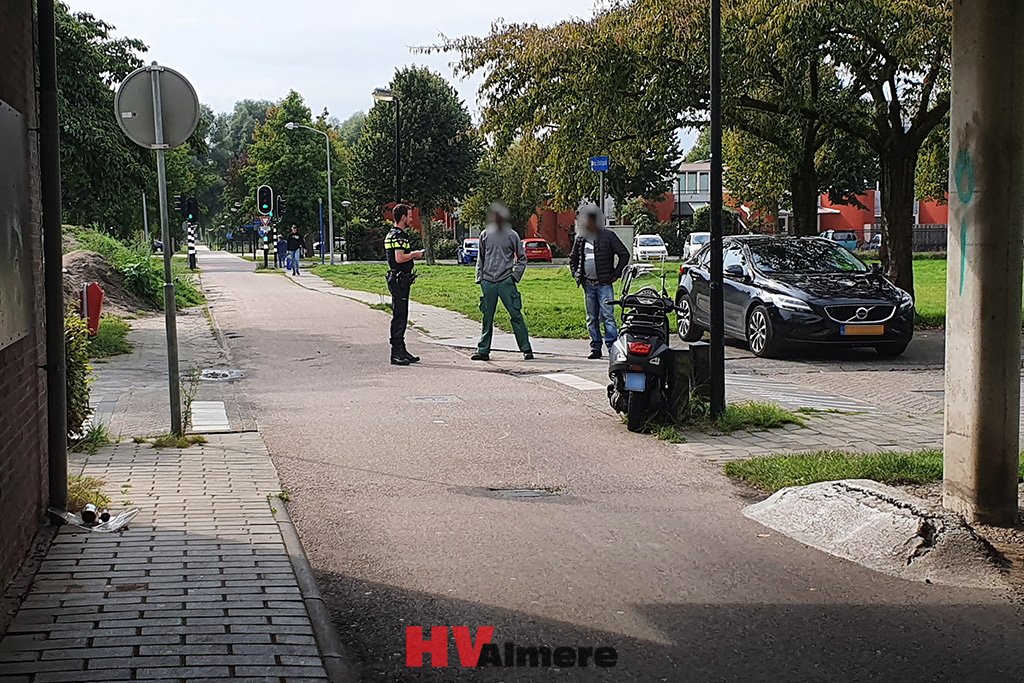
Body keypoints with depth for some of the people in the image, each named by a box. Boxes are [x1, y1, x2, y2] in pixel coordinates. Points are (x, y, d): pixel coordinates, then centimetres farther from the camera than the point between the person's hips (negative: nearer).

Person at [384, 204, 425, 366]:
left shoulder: (392, 234, 18)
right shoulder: (399, 235, -15)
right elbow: (399, 258, -25)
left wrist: (412, 255, 16)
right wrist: (414, 254, -10)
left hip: (398, 280, 11)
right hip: (399, 279, -11)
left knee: (401, 316, 14)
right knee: (399, 317, -8)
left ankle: (401, 351, 20)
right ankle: (396, 353, -6)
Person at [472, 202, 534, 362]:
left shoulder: (512, 235, 4)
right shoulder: (485, 235, 10)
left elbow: (522, 258, 9)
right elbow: (480, 259, 17)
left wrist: (515, 275, -3)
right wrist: (480, 277, 9)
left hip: (506, 281, -2)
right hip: (488, 281, 2)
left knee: (515, 314, -4)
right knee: (487, 317, 6)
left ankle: (526, 349, 0)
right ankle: (483, 350, 12)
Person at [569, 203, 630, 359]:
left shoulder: (608, 236, -3)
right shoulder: (580, 239, 12)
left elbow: (624, 254, -1)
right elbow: (573, 258, 28)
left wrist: (615, 274, -5)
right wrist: (576, 274, 14)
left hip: (604, 284, -5)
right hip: (588, 285, 5)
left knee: (607, 315, -11)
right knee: (592, 318, 8)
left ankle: (613, 346, -12)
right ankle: (595, 348, 14)